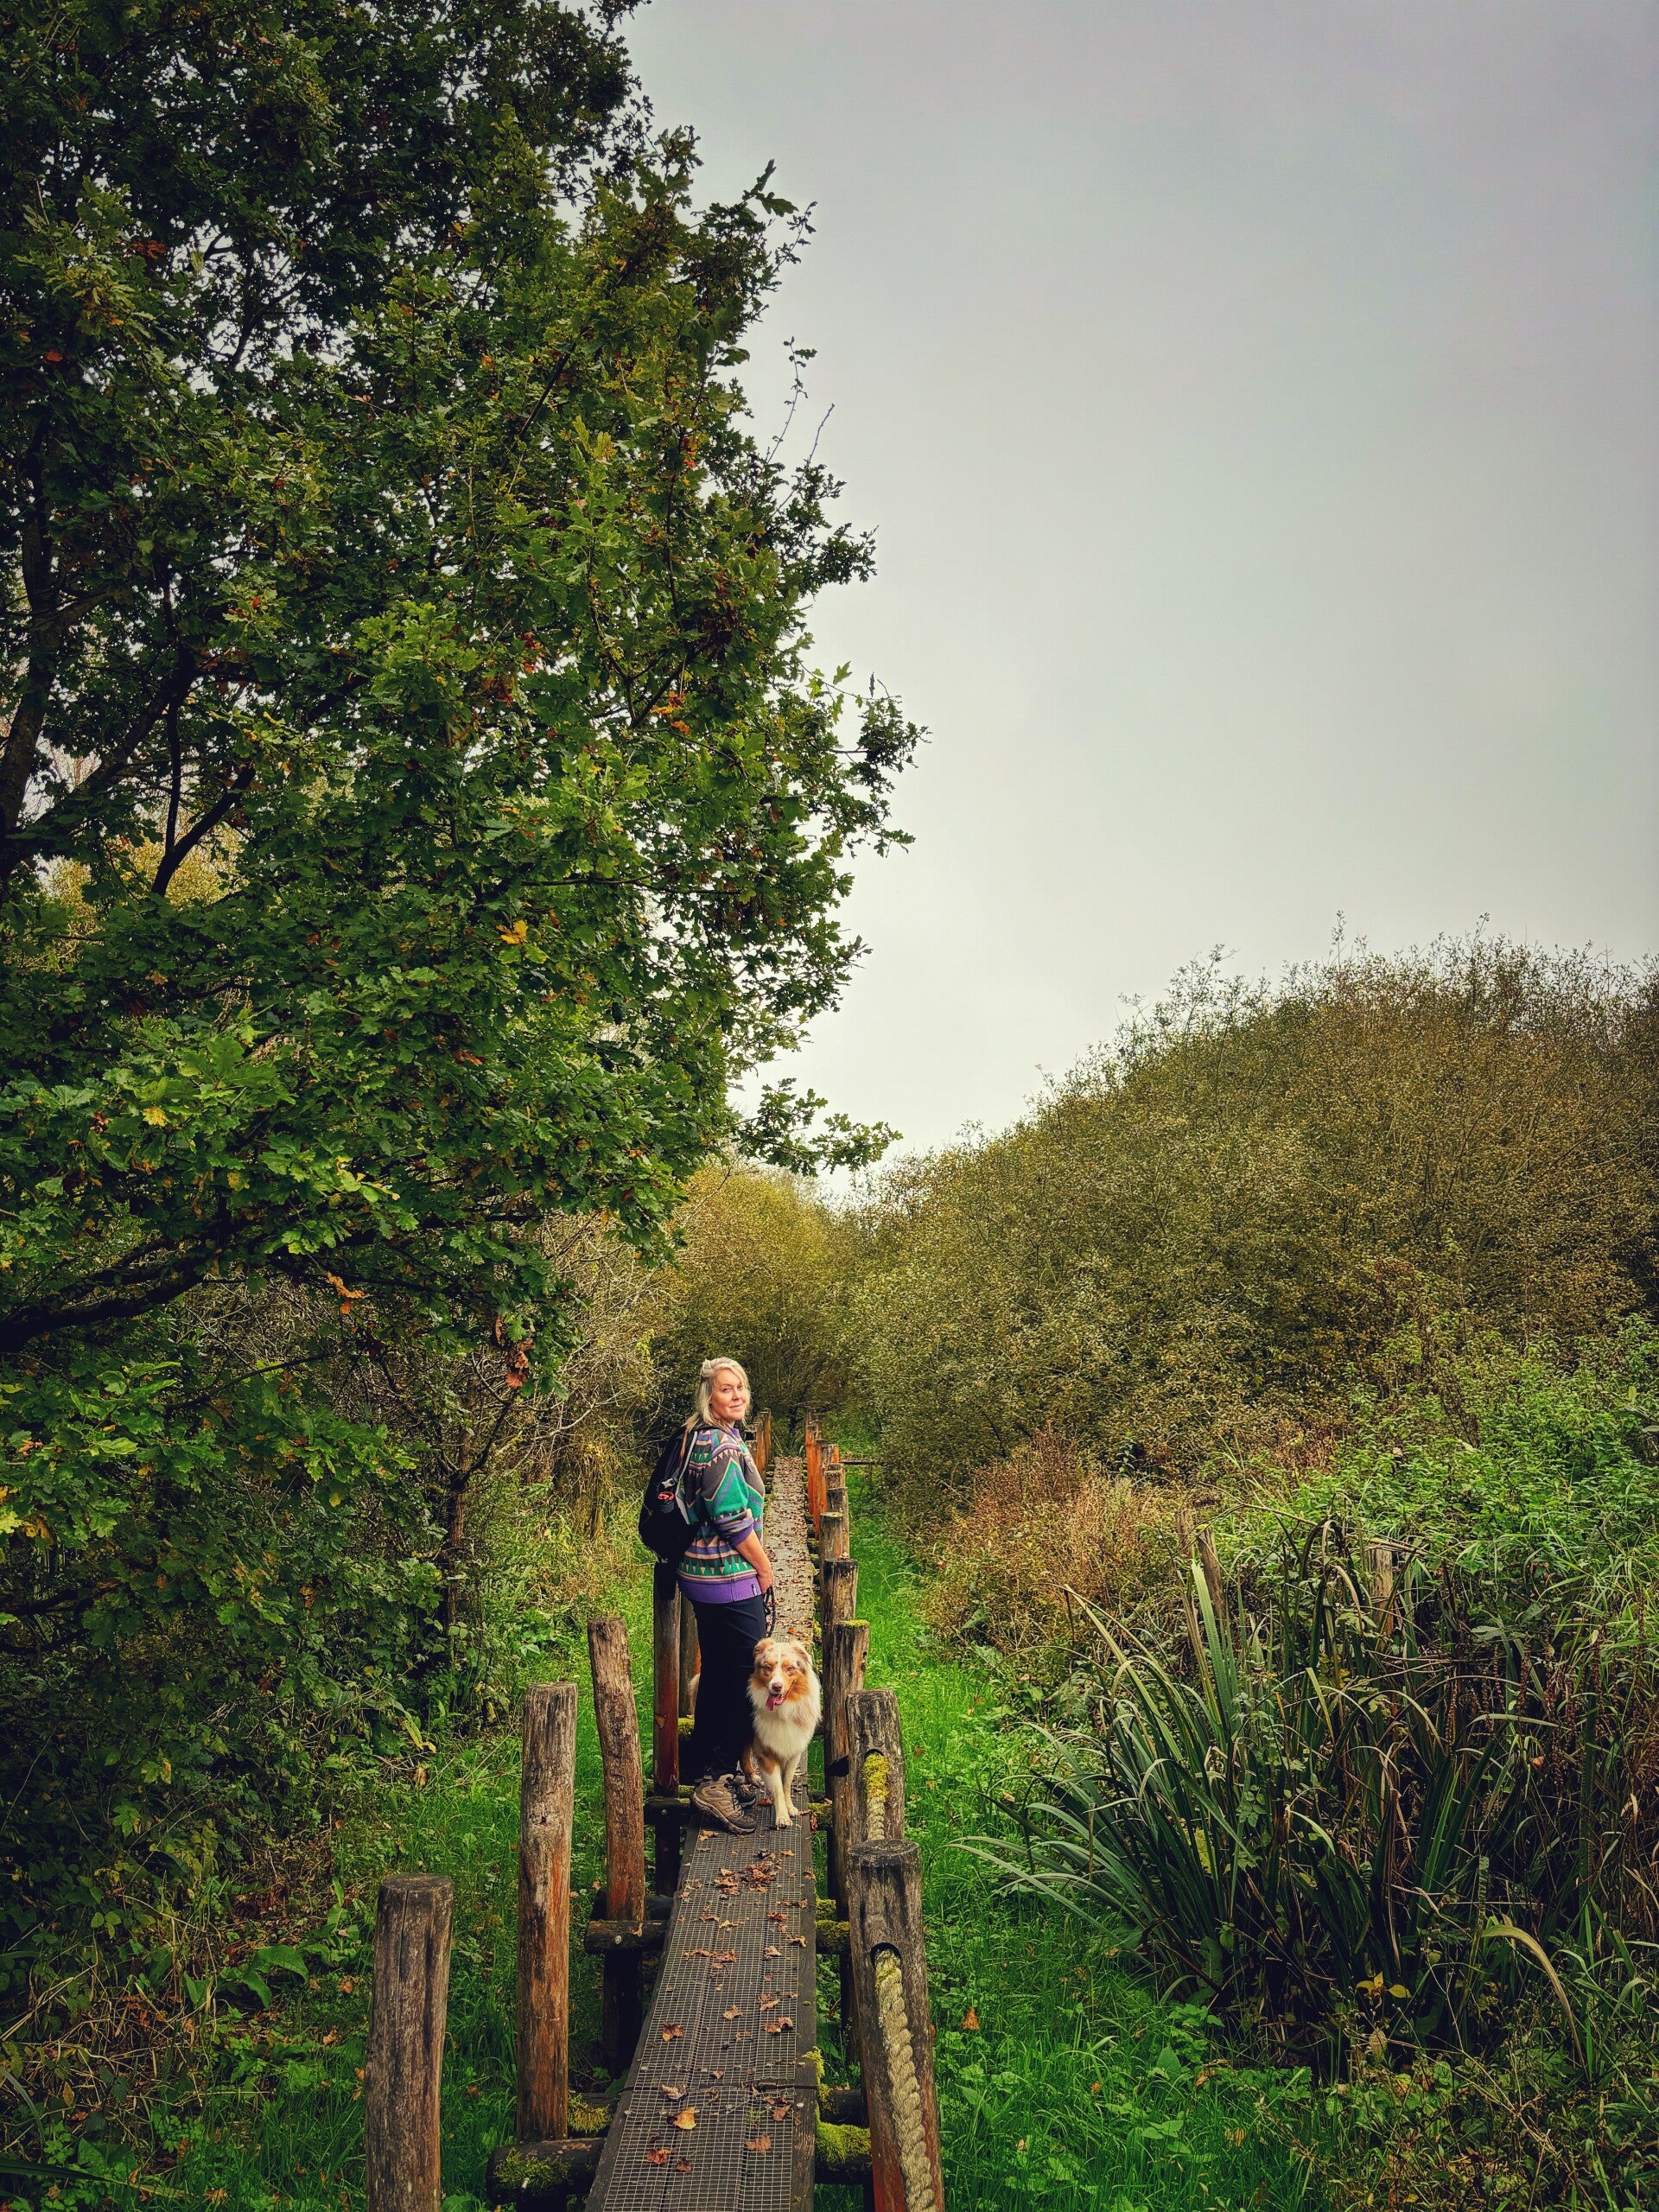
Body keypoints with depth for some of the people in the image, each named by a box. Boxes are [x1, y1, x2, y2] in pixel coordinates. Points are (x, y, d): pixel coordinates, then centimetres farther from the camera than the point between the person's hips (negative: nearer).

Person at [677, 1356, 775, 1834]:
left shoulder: (703, 1437, 12)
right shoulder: (722, 1445, -20)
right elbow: (734, 1521, -21)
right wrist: (766, 1573, -8)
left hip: (703, 1575, 10)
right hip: (732, 1580, -10)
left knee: (717, 1676, 18)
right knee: (747, 1678, -2)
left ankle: (705, 1772, 28)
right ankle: (715, 1781, 1)